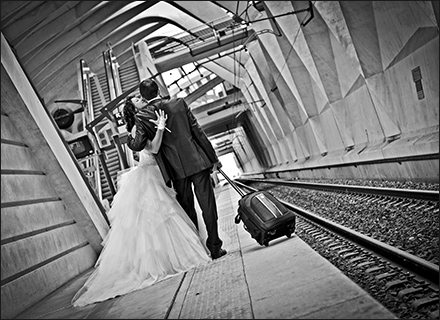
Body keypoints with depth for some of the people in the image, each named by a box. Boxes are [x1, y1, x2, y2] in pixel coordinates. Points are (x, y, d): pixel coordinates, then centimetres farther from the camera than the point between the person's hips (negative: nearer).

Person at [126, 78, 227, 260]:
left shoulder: (143, 116, -3)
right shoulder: (179, 103, 1)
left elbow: (137, 145, -12)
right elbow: (198, 131, 1)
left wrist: (128, 139, 13)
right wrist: (213, 157, 6)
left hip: (176, 169, 0)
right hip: (197, 161, 0)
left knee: (187, 209, 14)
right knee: (207, 204, 5)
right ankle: (214, 247, 9)